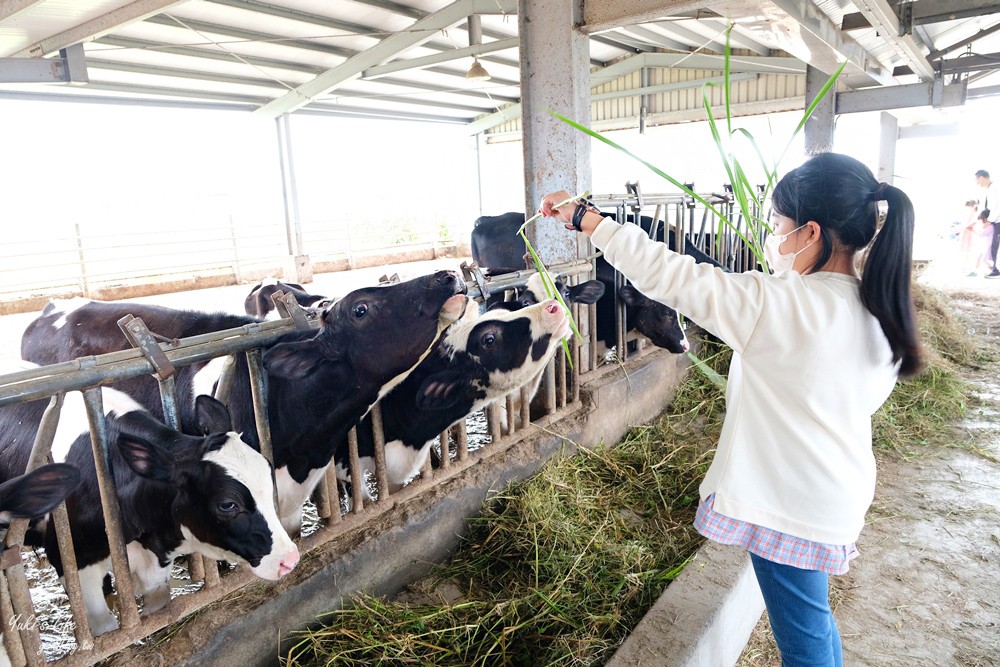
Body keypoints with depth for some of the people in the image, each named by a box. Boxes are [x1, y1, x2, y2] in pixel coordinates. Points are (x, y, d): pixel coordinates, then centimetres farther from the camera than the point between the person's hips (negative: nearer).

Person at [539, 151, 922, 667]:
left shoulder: (778, 305, -26)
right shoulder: (882, 313, -2)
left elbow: (666, 273, -25)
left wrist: (582, 217, -16)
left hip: (787, 504, -8)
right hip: (841, 497, 8)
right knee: (811, 621, 29)